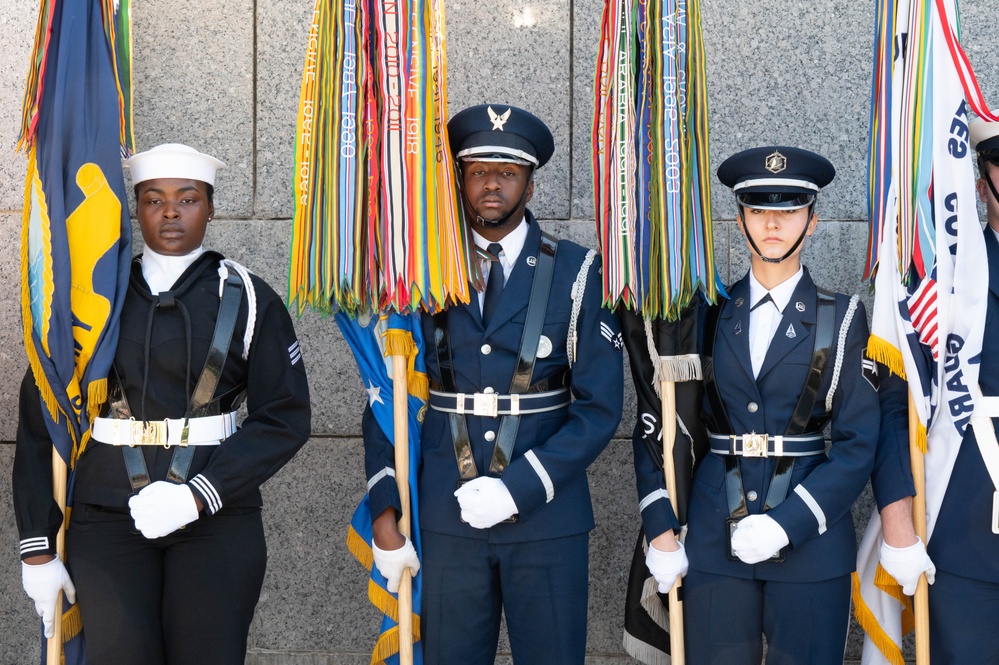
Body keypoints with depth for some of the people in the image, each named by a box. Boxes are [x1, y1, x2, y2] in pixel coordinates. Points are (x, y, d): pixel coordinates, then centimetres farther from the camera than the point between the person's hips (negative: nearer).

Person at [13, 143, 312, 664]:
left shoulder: (248, 299, 3)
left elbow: (285, 420, -3)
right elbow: (39, 424, 7)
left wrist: (198, 495, -15)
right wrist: (37, 546, 1)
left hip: (218, 517, 0)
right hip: (107, 518, 1)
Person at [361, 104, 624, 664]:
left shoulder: (578, 274, 0)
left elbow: (600, 409, -4)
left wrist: (517, 488, -13)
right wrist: (385, 512, -2)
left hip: (546, 518, -1)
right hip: (446, 519, 1)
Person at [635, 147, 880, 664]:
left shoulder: (843, 319, 1)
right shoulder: (707, 315, 7)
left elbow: (858, 445, -4)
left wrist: (786, 524, -14)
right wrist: (661, 528, -2)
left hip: (810, 539, -1)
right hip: (712, 539, 1)